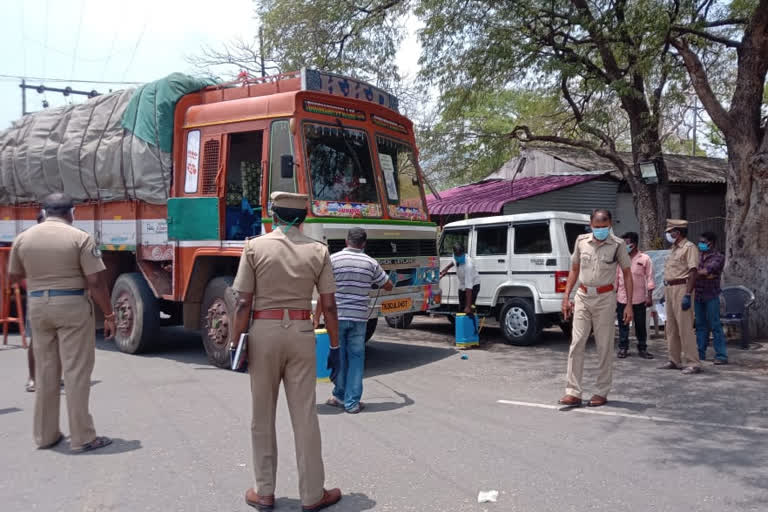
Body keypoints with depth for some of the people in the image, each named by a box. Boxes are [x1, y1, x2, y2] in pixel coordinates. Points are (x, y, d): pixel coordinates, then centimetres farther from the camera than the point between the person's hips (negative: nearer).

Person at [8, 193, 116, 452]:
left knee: (45, 372, 14)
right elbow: (96, 282, -13)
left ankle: (45, 435, 22)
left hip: (37, 306, 5)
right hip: (72, 306, -5)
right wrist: (109, 315, -6)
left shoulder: (23, 238, 4)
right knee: (76, 372, 0)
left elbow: (14, 277, 15)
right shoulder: (80, 238, -10)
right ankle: (82, 438, 4)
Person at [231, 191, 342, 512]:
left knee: (262, 416, 12)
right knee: (305, 416, 6)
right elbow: (329, 305, -1)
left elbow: (243, 302, -7)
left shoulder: (255, 247, -3)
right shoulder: (318, 251, 0)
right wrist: (334, 347, 7)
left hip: (264, 332, -1)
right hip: (302, 333, 1)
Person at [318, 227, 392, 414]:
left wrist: (317, 316, 2)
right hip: (359, 317, 1)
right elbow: (388, 286, 14)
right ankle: (352, 402, 5)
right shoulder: (371, 263, 1)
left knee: (338, 356, 12)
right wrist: (374, 283, 35)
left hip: (337, 316, 0)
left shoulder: (333, 259, -4)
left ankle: (340, 396, 24)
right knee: (356, 358, 7)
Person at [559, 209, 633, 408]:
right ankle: (573, 393, 0)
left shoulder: (617, 245, -2)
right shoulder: (581, 241, 5)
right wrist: (566, 296, 8)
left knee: (605, 347, 3)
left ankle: (602, 393, 13)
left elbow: (627, 274, 1)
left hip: (605, 298, -2)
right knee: (576, 343, -3)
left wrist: (629, 304, -5)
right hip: (583, 296, 2)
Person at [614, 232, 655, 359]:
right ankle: (623, 348, 14)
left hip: (639, 298, -2)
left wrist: (649, 296, -5)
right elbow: (616, 277, 11)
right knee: (623, 325, 5)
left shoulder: (644, 259, 0)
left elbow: (649, 278, 0)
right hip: (622, 298, 2)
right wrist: (614, 295, 8)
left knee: (641, 325, 6)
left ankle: (642, 348, 17)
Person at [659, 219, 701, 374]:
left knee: (685, 328, -9)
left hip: (681, 288, -10)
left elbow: (693, 272, -18)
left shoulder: (689, 247, -10)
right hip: (669, 289, 10)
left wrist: (688, 295, -24)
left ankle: (693, 363, -4)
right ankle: (675, 361, 21)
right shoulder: (674, 249, 19)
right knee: (671, 328, 13)